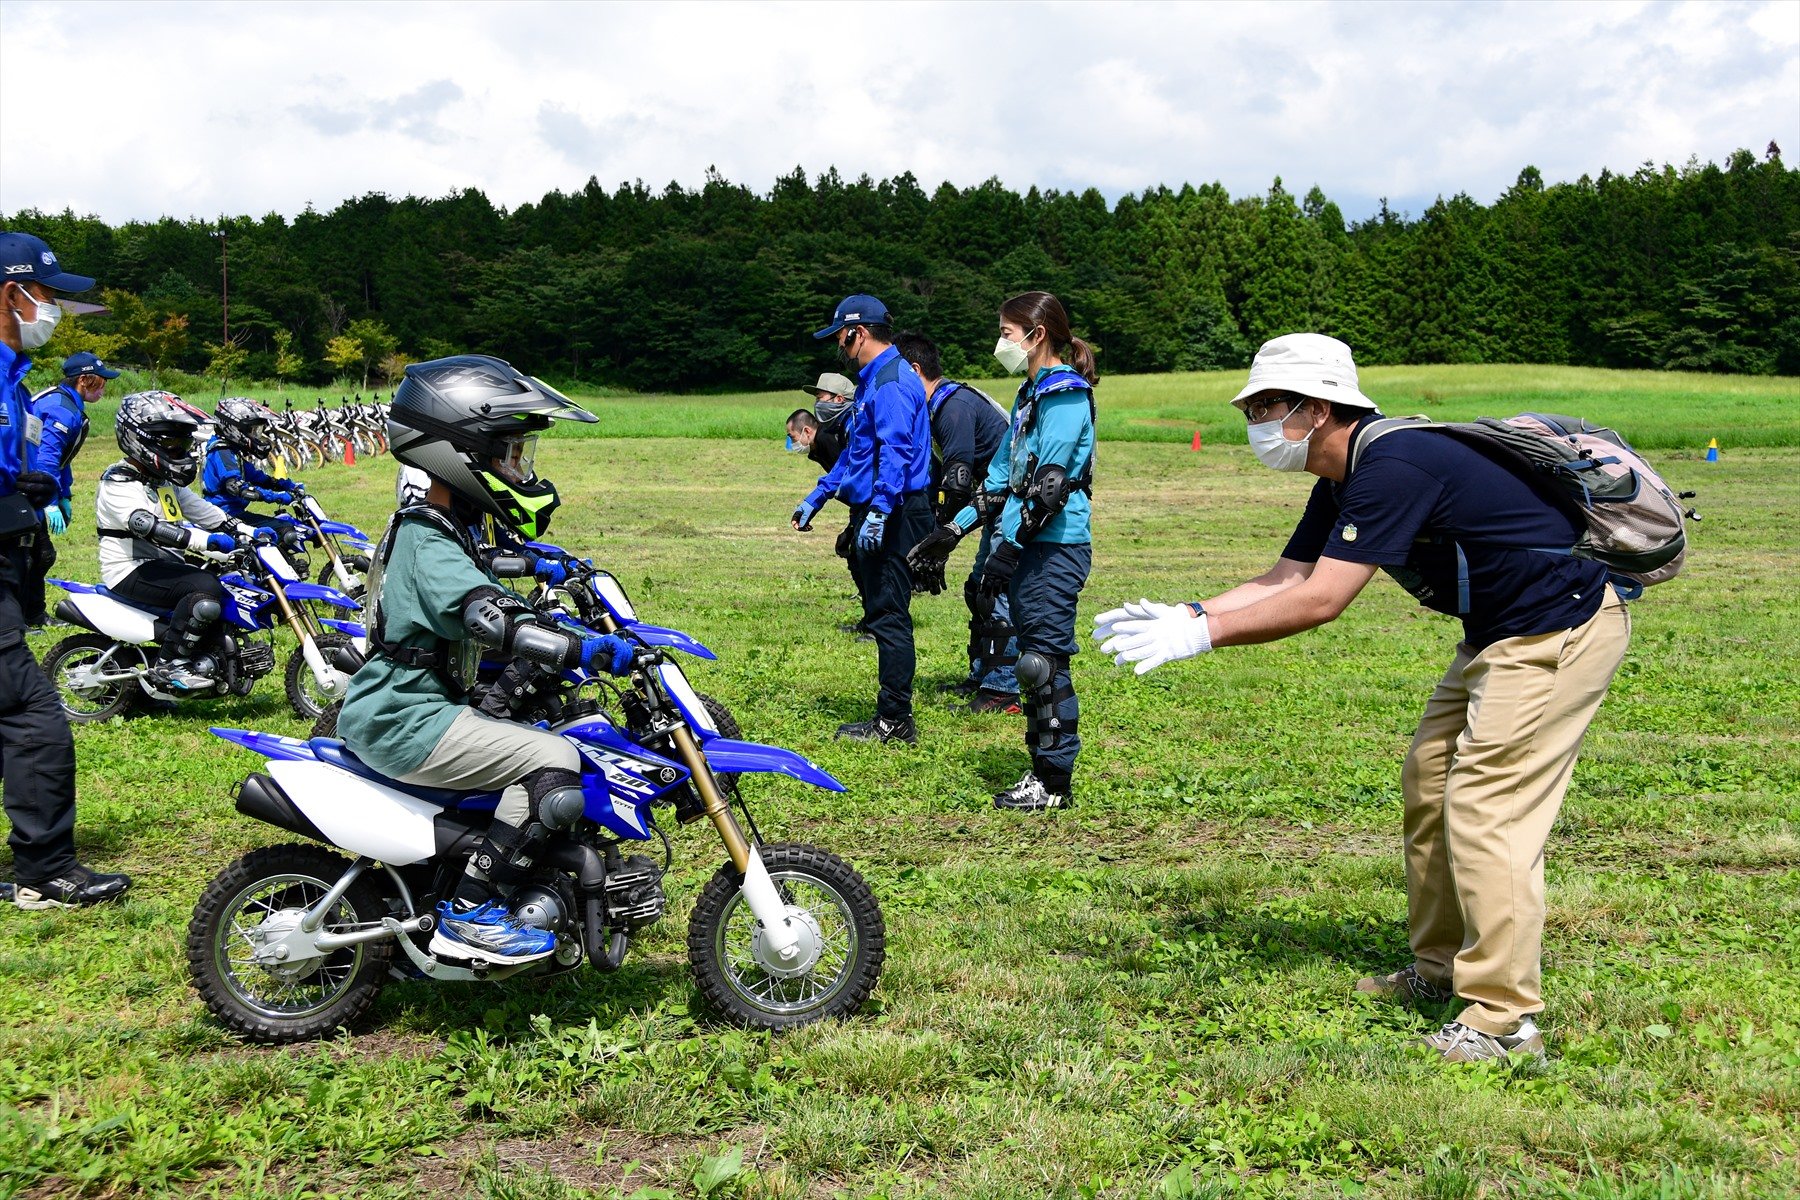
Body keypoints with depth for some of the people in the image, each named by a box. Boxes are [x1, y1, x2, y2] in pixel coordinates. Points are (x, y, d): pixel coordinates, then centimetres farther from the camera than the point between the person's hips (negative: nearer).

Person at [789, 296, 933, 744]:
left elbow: (895, 452, -24)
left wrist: (878, 513, -30)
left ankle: (895, 720, -2)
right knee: (883, 613, 12)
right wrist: (815, 500, 29)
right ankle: (893, 713, 18)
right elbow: (854, 452, 28)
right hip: (873, 513, 11)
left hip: (894, 517, -11)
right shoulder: (872, 380, 21)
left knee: (888, 614, -7)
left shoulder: (891, 383, -13)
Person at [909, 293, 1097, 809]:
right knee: (1034, 662, 11)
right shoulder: (1031, 393, 19)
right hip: (1028, 547, 10)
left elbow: (1049, 484, -19)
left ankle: (1056, 783, 2)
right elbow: (1004, 477, 22)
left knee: (1043, 661, -6)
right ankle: (1042, 770, 19)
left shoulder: (1065, 394, -11)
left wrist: (1007, 549, -20)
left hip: (1054, 547, -10)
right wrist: (953, 531, 20)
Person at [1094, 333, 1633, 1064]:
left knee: (1486, 809, -11)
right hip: (1499, 632, 11)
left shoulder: (1392, 468, -26)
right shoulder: (1345, 483, 6)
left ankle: (1503, 1019, -3)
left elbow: (1319, 601, -30)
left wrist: (1202, 635, -25)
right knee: (1430, 783, 14)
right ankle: (1441, 969, 26)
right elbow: (1286, 579, 3)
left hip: (1560, 628, -11)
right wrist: (1184, 613, -9)